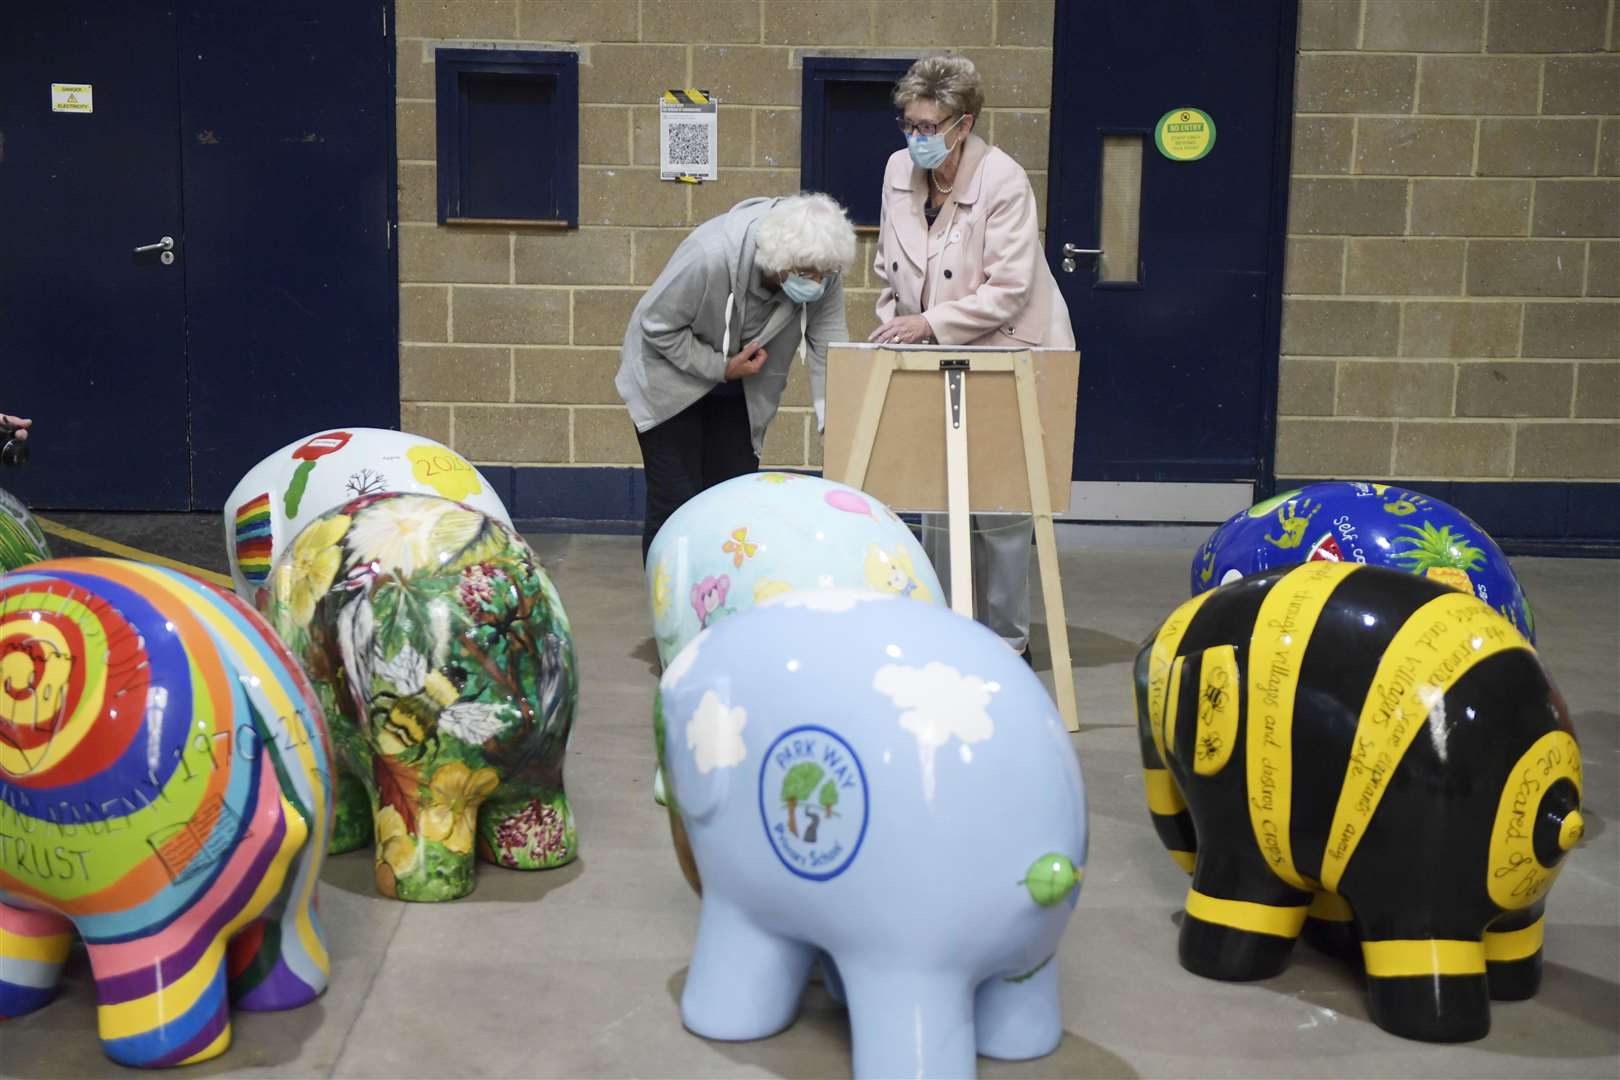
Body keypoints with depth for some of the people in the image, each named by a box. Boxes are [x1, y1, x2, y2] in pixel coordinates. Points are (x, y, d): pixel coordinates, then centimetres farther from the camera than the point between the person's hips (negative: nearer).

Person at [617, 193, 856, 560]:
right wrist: (720, 367, -23)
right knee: (676, 502, -8)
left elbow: (828, 345, -17)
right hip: (672, 376, -5)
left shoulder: (823, 276, -20)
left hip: (737, 390, 5)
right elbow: (658, 325, -23)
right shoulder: (709, 255, -35)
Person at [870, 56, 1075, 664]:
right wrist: (894, 326, 3)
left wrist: (929, 323, -23)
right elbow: (888, 267, 15)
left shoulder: (1003, 182, -16)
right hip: (939, 362, 6)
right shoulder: (899, 169, 3)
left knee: (999, 508, -4)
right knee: (937, 499, 8)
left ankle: (1008, 642, 11)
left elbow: (1008, 290, -20)